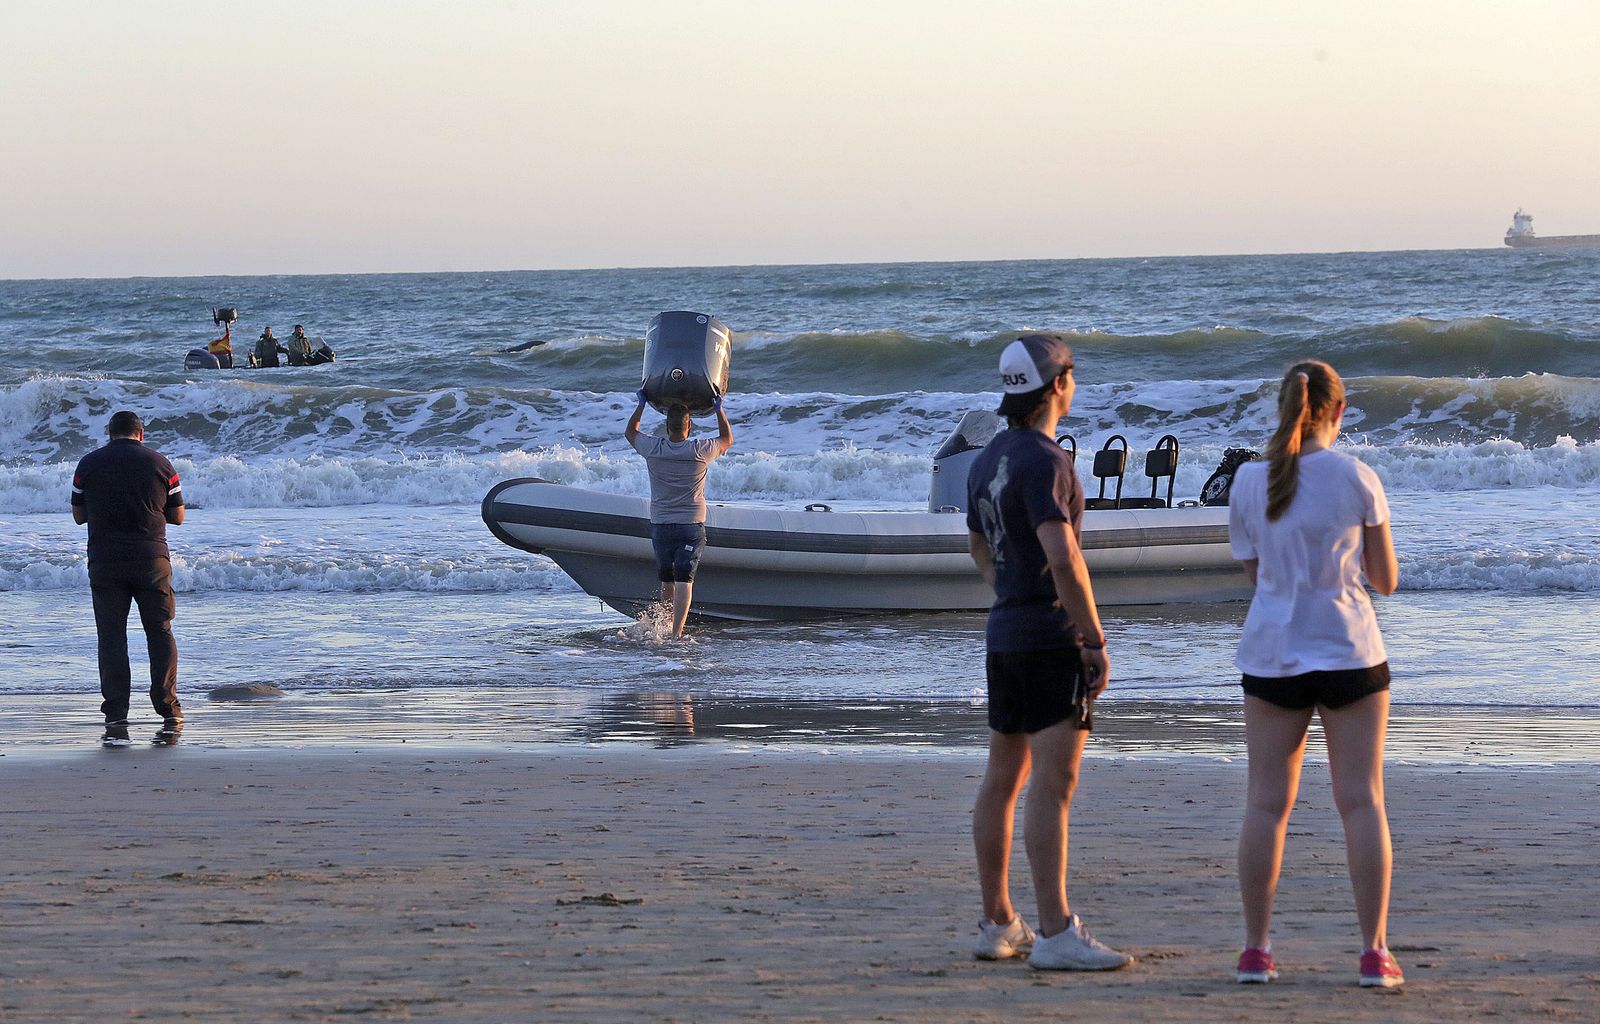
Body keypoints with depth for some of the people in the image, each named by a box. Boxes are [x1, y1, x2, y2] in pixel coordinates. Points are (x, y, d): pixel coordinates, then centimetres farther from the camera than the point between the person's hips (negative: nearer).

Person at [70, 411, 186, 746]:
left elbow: (79, 515, 12)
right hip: (151, 560, 0)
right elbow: (177, 517, 10)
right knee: (160, 633, 9)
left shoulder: (89, 464, 4)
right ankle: (170, 714, 4)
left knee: (111, 637, 3)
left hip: (105, 561, 0)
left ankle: (116, 721, -4)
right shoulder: (159, 463, 4)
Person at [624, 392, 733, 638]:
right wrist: (719, 410, 23)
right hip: (691, 526, -2)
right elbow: (727, 439, 12)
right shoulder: (700, 451, -10)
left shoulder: (653, 449, -6)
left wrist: (641, 404, 27)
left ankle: (667, 626, 25)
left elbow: (630, 432, 16)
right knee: (684, 581, -9)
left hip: (660, 525, 2)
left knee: (667, 581, 16)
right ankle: (677, 633, -22)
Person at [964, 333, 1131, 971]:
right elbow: (1063, 558, -26)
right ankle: (1057, 935, -16)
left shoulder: (987, 461, 12)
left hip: (1006, 634, 10)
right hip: (1053, 638, -10)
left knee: (1003, 780, 12)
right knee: (1053, 785, -12)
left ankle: (998, 926, 18)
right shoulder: (1043, 461, -17)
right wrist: (1096, 641, -19)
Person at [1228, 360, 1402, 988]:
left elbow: (1254, 572, 10)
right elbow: (1385, 580, 2)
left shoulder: (1247, 484, 2)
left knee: (1267, 804, 8)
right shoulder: (1357, 480, -5)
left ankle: (1256, 950, 8)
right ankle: (1375, 954, -1)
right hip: (1348, 653, -2)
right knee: (1362, 802, 1)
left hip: (1272, 656, 2)